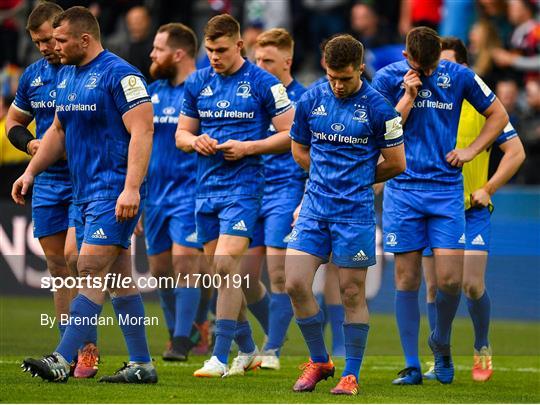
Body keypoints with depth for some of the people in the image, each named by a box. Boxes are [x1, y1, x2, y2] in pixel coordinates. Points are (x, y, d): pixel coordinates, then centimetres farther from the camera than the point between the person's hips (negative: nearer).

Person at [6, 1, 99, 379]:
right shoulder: (33, 75, 10)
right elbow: (14, 121, 21)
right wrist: (29, 143, 0)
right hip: (47, 182, 6)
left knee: (74, 255, -18)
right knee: (57, 265, 6)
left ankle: (88, 346, -11)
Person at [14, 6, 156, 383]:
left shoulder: (120, 75, -12)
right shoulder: (66, 76, 15)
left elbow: (142, 131, -18)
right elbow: (59, 131, 26)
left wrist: (131, 188, -25)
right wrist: (31, 172, 16)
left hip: (116, 193, -9)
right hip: (86, 192, 9)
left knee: (91, 269, -13)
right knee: (118, 277, 9)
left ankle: (63, 361, -17)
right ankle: (142, 364, 12)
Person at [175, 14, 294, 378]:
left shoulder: (263, 83, -6)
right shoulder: (197, 83, 10)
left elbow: (290, 135, -4)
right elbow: (181, 134, 17)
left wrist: (248, 147, -14)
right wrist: (195, 141, -6)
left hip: (243, 186, -6)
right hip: (206, 187, 6)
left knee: (226, 266, -16)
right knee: (224, 273, 9)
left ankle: (220, 357, -15)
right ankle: (248, 350, 24)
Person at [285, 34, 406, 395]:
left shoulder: (378, 107, -6)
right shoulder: (311, 100, 4)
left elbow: (396, 164, 0)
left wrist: (358, 178, 10)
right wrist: (330, 175, 12)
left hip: (355, 212, -3)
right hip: (315, 207, 4)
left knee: (353, 294, 1)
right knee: (296, 284, -5)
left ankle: (351, 375, 11)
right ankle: (319, 361, 13)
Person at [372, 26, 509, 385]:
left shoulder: (459, 76, 3)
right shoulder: (387, 79, 1)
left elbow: (499, 115, 14)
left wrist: (471, 150, 3)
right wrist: (408, 96, -12)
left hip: (446, 187, 0)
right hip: (402, 190, 0)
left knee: (451, 279, -9)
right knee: (407, 279, -2)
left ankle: (442, 342, 20)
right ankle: (412, 366, 5)